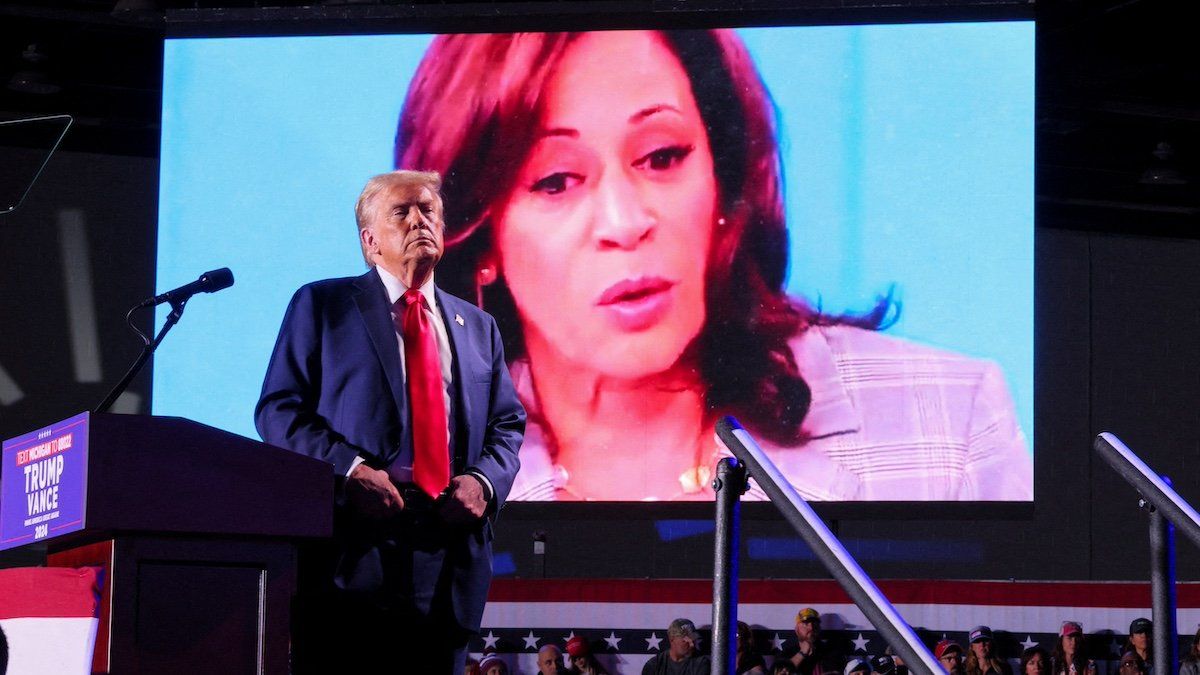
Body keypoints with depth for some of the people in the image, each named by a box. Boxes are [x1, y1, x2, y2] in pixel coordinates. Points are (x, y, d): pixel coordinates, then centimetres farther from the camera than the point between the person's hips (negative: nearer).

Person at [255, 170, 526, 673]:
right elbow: (279, 409, 1)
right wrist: (349, 470, -15)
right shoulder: (322, 305, 8)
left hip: (448, 557, 4)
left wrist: (483, 482, -3)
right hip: (353, 553, -4)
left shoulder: (478, 327, 22)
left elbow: (507, 424, 20)